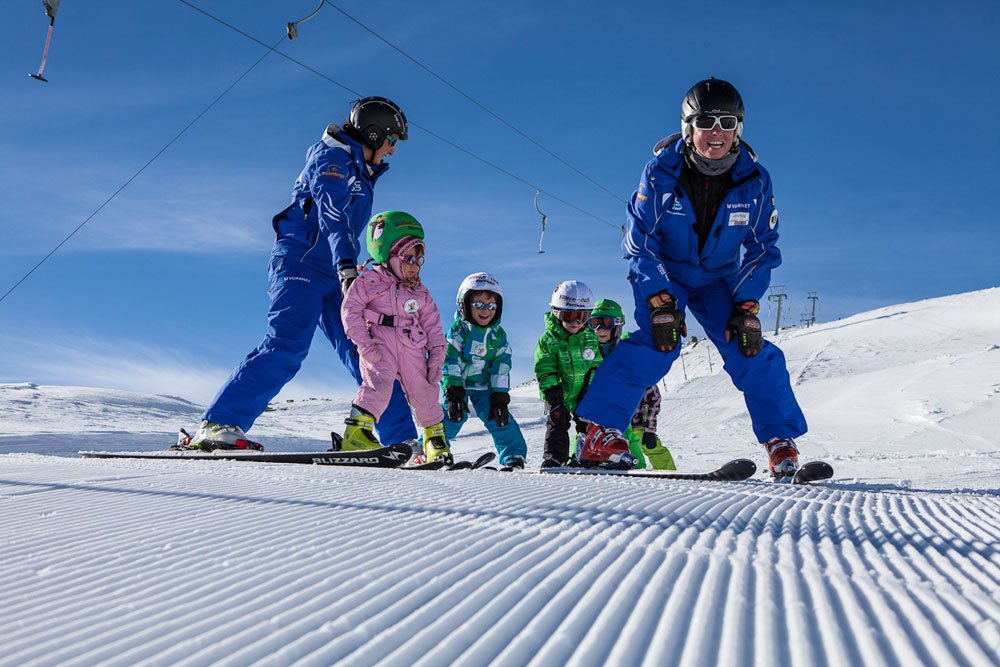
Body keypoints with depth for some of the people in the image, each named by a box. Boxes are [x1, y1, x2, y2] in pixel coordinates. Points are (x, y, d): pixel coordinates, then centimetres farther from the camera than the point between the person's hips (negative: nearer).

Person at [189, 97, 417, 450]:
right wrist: (347, 266, -35)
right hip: (301, 263, -9)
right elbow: (332, 213, -22)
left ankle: (402, 438, 1)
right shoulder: (333, 156, -4)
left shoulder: (360, 174, 24)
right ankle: (218, 425, -28)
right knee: (287, 345, -25)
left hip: (332, 275, 9)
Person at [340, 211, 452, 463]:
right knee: (378, 383, -27)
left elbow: (432, 324, 16)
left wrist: (436, 356, 5)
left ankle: (436, 438, 28)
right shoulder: (368, 281, 3)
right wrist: (365, 344, -14)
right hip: (379, 346, -4)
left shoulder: (420, 293, 17)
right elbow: (350, 311, -4)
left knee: (424, 391, 7)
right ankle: (357, 433, -31)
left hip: (412, 349, 4)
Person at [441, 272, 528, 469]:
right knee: (453, 415, -14)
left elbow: (501, 368, 1)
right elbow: (450, 361, -15)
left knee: (499, 417, -5)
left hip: (484, 386, 3)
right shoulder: (459, 329, -10)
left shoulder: (498, 335, 1)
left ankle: (514, 456, 3)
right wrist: (453, 393, -22)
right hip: (457, 384, -3)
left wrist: (500, 397, -6)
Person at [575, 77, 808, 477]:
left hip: (719, 279, 3)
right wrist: (660, 303, -27)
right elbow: (639, 241, -18)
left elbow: (762, 248, -7)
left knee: (752, 350, -12)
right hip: (662, 275, -3)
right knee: (657, 343, -25)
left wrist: (747, 308, -17)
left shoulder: (753, 179, -16)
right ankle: (600, 433, -24)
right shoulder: (661, 172, -22)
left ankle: (781, 443, -1)